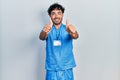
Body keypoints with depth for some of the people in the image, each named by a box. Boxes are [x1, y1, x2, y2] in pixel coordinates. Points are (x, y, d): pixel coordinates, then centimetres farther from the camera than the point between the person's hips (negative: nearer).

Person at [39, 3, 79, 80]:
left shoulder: (68, 29, 0)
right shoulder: (48, 29, 1)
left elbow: (75, 36, -21)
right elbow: (42, 37, -20)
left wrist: (73, 33, -46)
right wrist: (44, 32, -45)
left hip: (67, 69, 0)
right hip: (51, 70, 0)